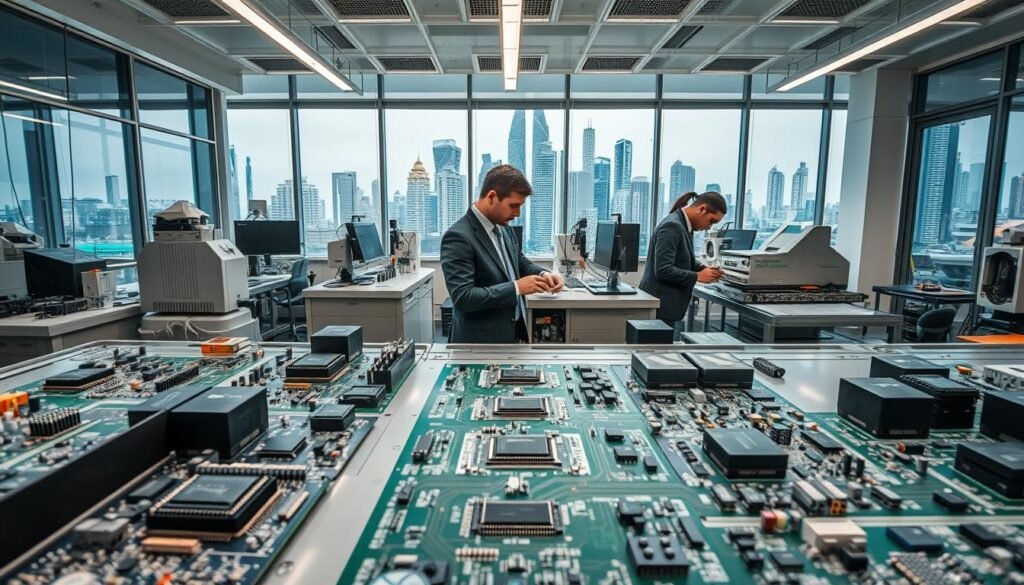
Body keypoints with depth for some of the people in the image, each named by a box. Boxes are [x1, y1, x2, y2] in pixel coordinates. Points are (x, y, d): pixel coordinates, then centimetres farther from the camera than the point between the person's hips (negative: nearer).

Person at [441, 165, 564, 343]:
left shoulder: (503, 228, 4)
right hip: (481, 341, -7)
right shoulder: (458, 237, -21)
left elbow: (520, 262, 17)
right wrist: (516, 287, -25)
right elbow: (462, 298, -26)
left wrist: (543, 274, -3)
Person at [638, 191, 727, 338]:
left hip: (670, 305, 10)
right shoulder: (672, 226, -19)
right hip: (662, 306, -10)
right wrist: (697, 276, -17)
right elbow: (663, 270, -25)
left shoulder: (684, 225, 11)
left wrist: (703, 268, 5)